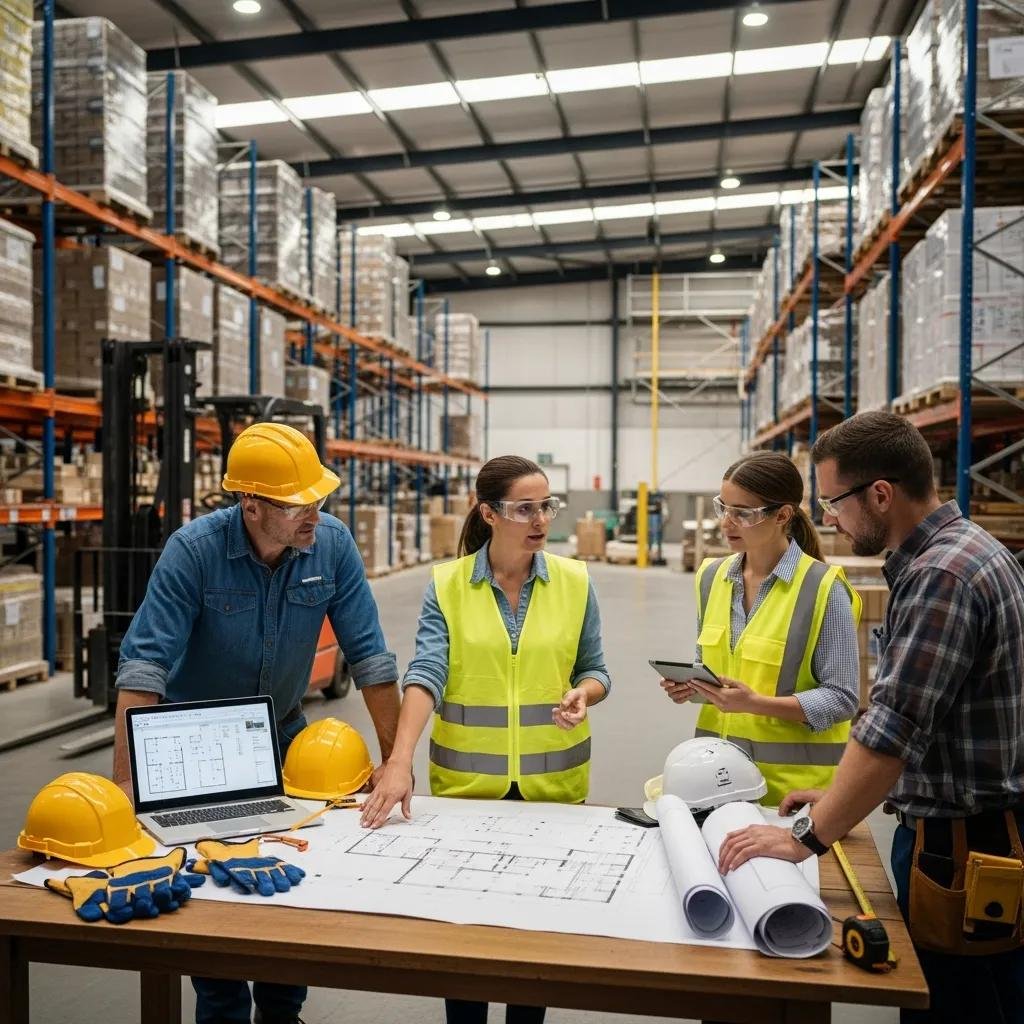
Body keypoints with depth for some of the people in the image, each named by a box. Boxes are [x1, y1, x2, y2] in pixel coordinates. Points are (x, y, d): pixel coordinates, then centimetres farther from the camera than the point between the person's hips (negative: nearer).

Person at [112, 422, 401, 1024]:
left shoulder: (332, 544, -17)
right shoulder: (194, 550, -24)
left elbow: (369, 656, -14)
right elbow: (145, 664, -28)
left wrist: (395, 759, -14)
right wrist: (126, 782, -34)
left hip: (283, 731, 3)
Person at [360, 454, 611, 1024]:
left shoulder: (574, 581, -3)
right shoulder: (446, 585, -7)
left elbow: (595, 669, 5)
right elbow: (426, 674, -16)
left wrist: (583, 694, -18)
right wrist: (400, 761, -29)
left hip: (552, 780, 1)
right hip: (466, 781, -1)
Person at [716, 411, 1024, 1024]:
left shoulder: (940, 575, -23)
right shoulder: (968, 549, 9)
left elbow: (894, 729, -28)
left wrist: (808, 836, -21)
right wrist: (846, 795, 14)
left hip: (962, 849, -10)